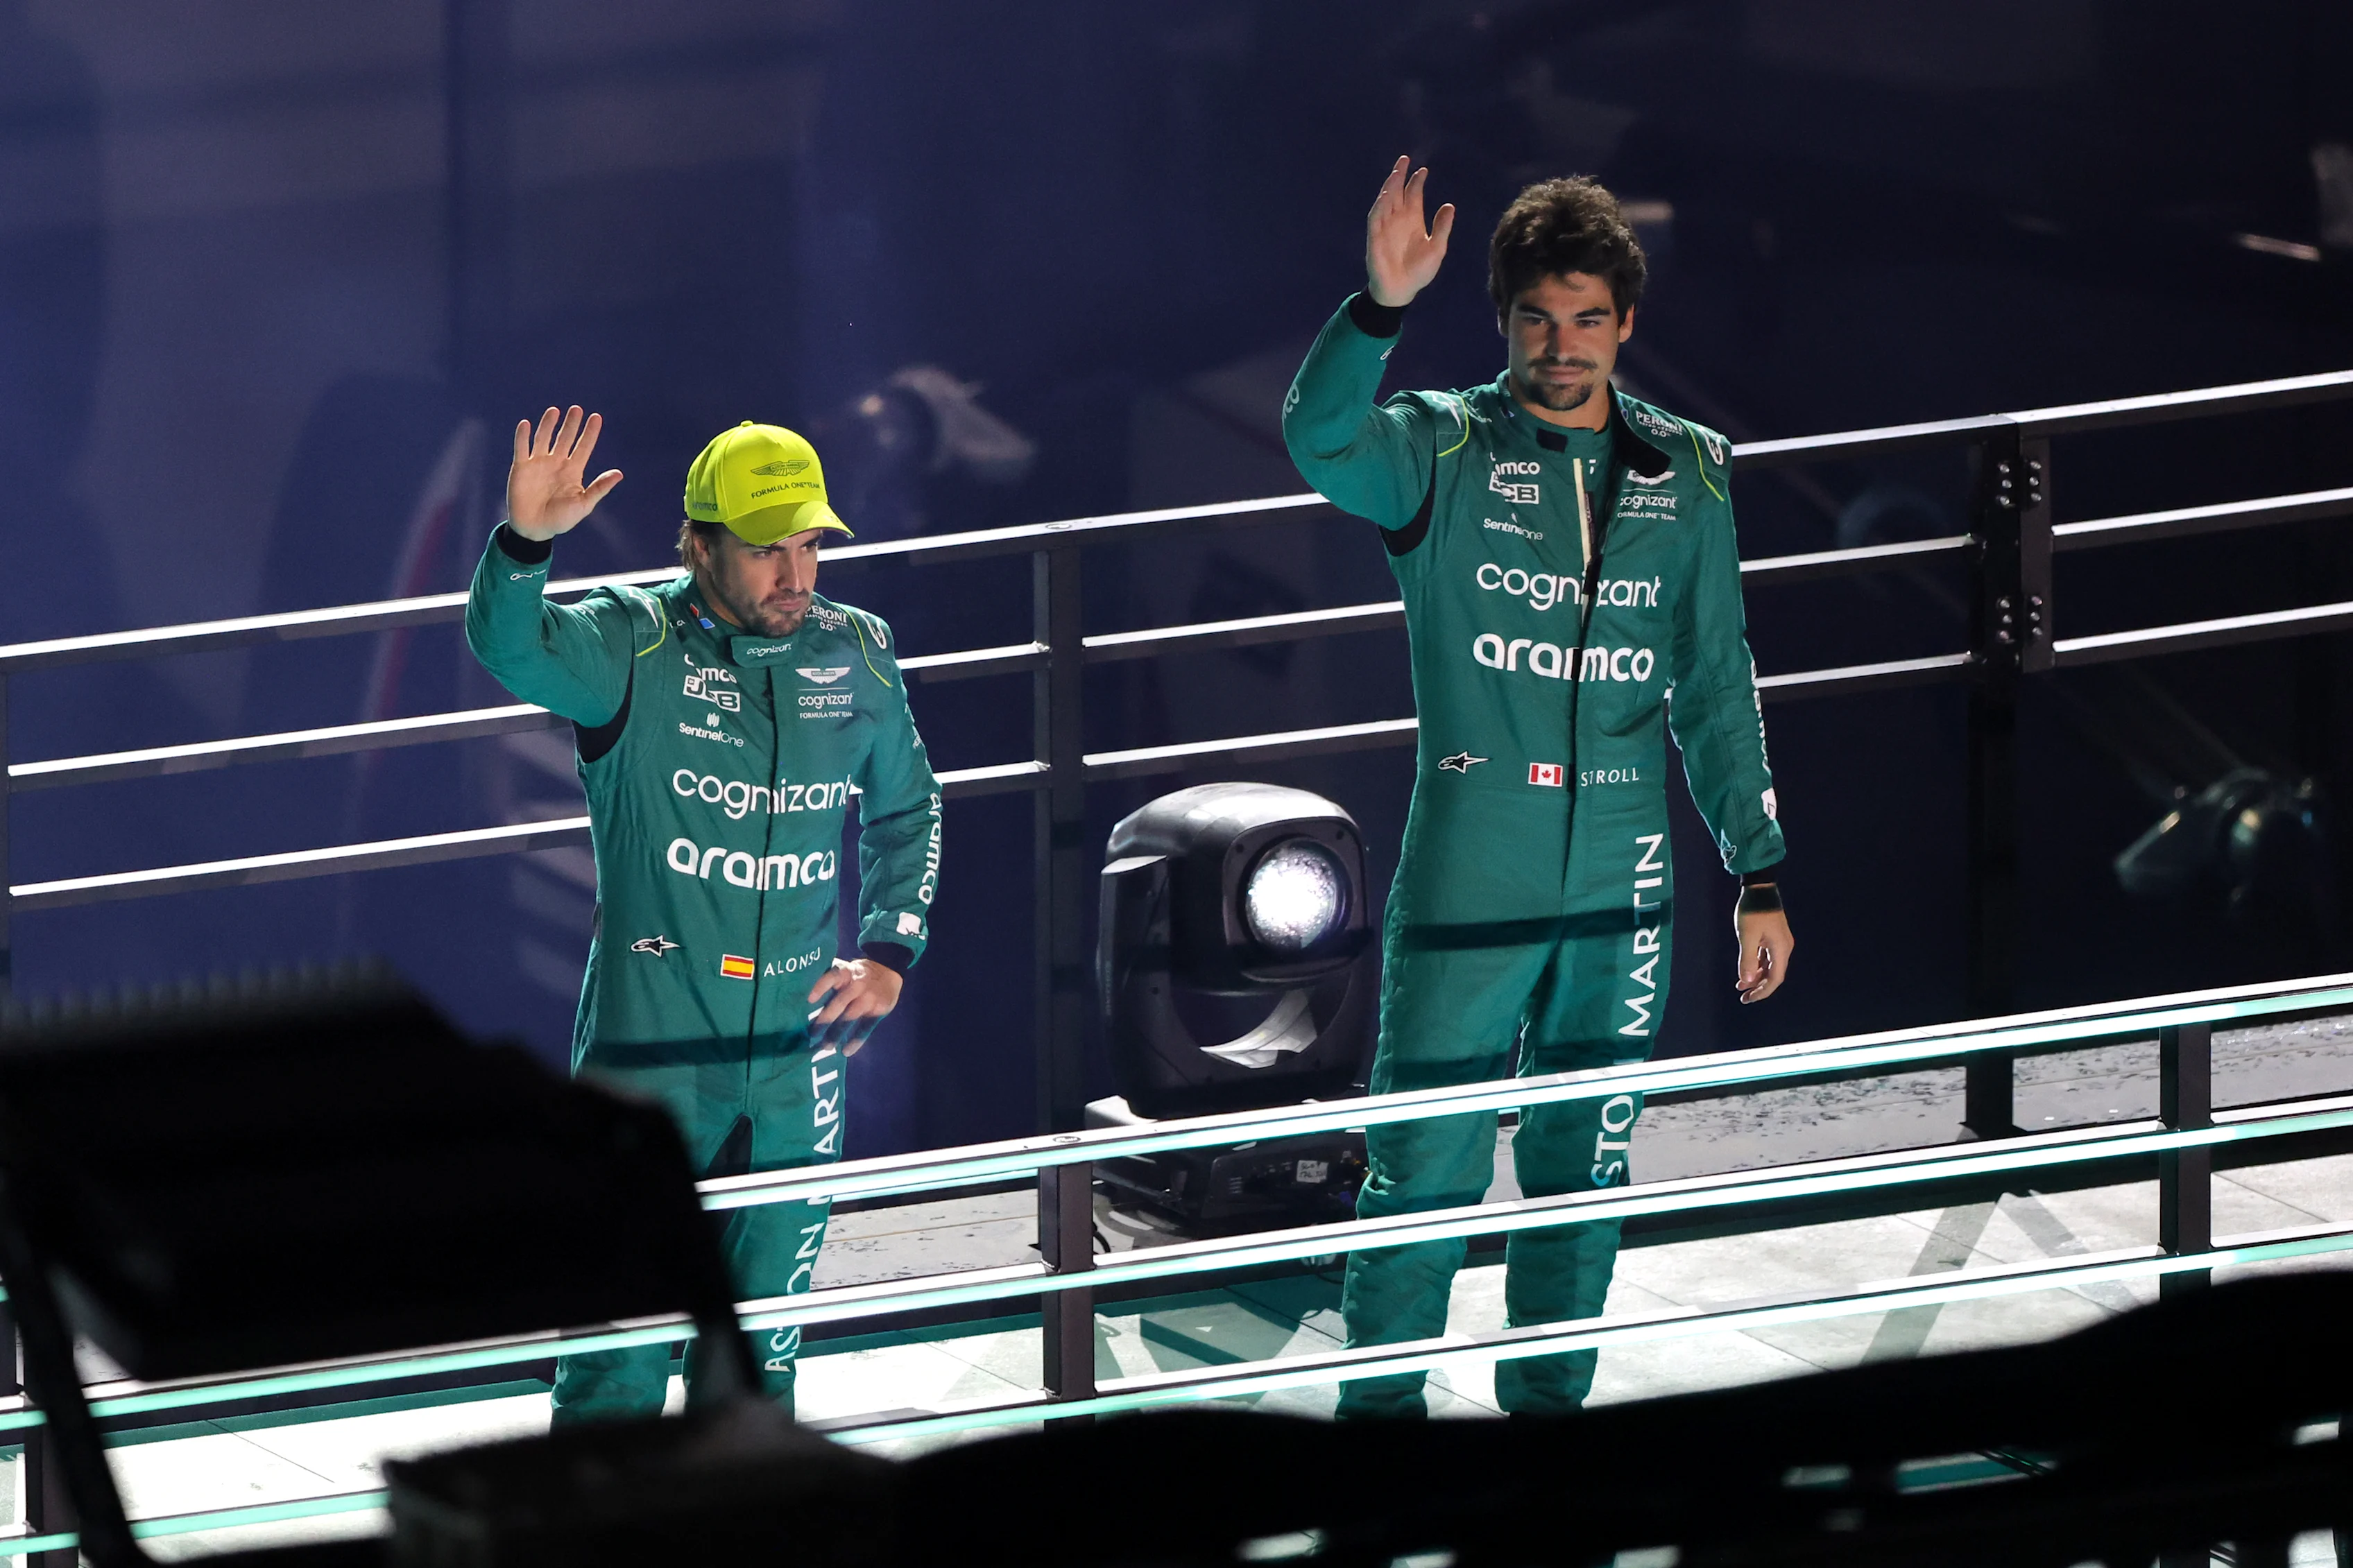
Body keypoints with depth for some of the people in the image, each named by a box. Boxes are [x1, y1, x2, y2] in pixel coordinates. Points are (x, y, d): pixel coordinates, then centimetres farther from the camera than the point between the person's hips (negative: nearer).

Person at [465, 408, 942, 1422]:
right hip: (650, 1044, -4)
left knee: (764, 1329, 13)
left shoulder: (858, 657, 4)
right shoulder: (634, 648, -8)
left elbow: (907, 813, 19)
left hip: (798, 1044, 4)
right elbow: (512, 646, -28)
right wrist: (524, 543, -47)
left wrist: (888, 955, 7)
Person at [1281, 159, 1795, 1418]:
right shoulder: (1444, 453, -1)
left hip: (1621, 887, 3)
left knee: (1582, 1169, 9)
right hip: (1465, 882, -3)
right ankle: (1380, 1407, 7)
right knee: (1426, 1162, -4)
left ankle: (1546, 1403, 20)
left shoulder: (1685, 477, 9)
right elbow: (1321, 441, -24)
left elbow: (1717, 688, 14)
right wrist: (1381, 307, -40)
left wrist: (1759, 874, 11)